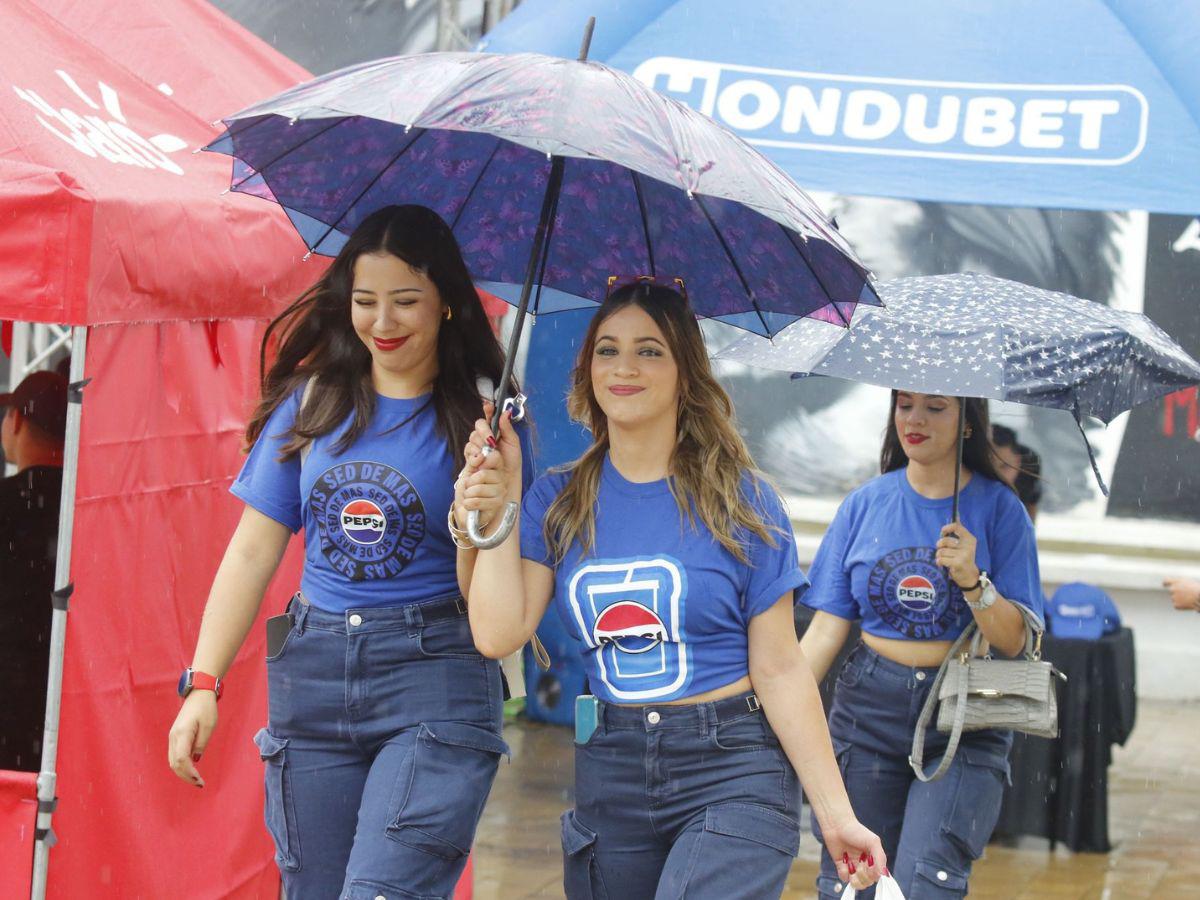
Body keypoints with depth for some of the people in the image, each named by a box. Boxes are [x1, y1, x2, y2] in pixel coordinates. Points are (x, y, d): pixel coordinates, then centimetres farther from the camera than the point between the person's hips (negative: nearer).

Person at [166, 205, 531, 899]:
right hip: (313, 678, 4)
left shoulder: (477, 419, -1)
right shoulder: (312, 403, 8)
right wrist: (203, 684, 0)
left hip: (434, 683, -4)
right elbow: (254, 551, 7)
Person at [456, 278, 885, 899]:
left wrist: (835, 813, -7)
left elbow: (778, 668, -3)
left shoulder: (739, 501, -1)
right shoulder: (558, 502, 6)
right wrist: (500, 503, -6)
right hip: (609, 775, 4)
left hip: (732, 776, -4)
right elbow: (499, 634, -7)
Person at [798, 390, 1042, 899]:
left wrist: (973, 580, -20)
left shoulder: (999, 509, 1)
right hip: (870, 708, 2)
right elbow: (827, 628, 3)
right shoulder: (866, 505, 6)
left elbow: (1013, 642, -3)